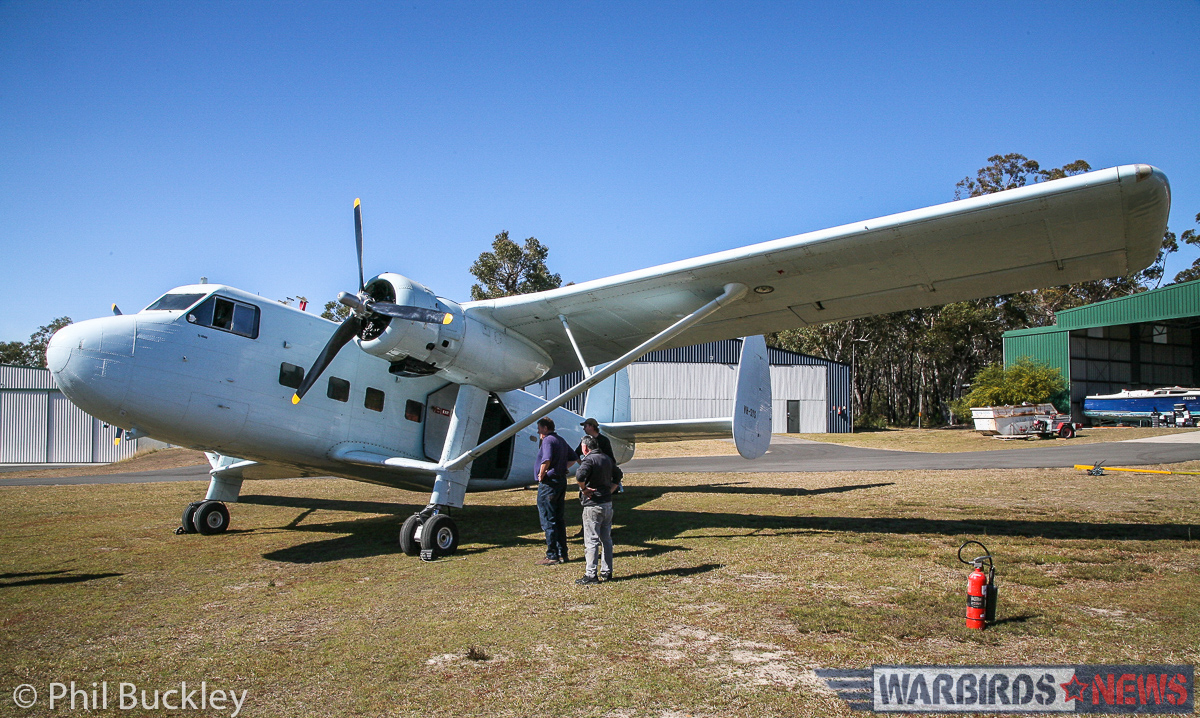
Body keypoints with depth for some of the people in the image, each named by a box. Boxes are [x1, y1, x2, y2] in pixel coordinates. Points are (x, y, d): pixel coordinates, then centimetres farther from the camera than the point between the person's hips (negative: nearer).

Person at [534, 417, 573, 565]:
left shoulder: (548, 441, -14)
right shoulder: (561, 440, 16)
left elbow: (546, 460, -31)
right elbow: (573, 458, 26)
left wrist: (541, 475, -18)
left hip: (548, 483, -9)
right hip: (561, 481, 9)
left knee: (548, 521, -3)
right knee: (559, 520, 13)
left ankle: (552, 556, -1)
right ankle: (562, 554, 17)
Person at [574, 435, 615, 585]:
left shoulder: (589, 460, -14)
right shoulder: (607, 458, 12)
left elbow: (580, 475, -31)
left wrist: (583, 489, -18)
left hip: (593, 505, -8)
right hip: (608, 503, 8)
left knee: (591, 541, -3)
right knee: (606, 539, 15)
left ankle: (591, 575, -1)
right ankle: (607, 572, 21)